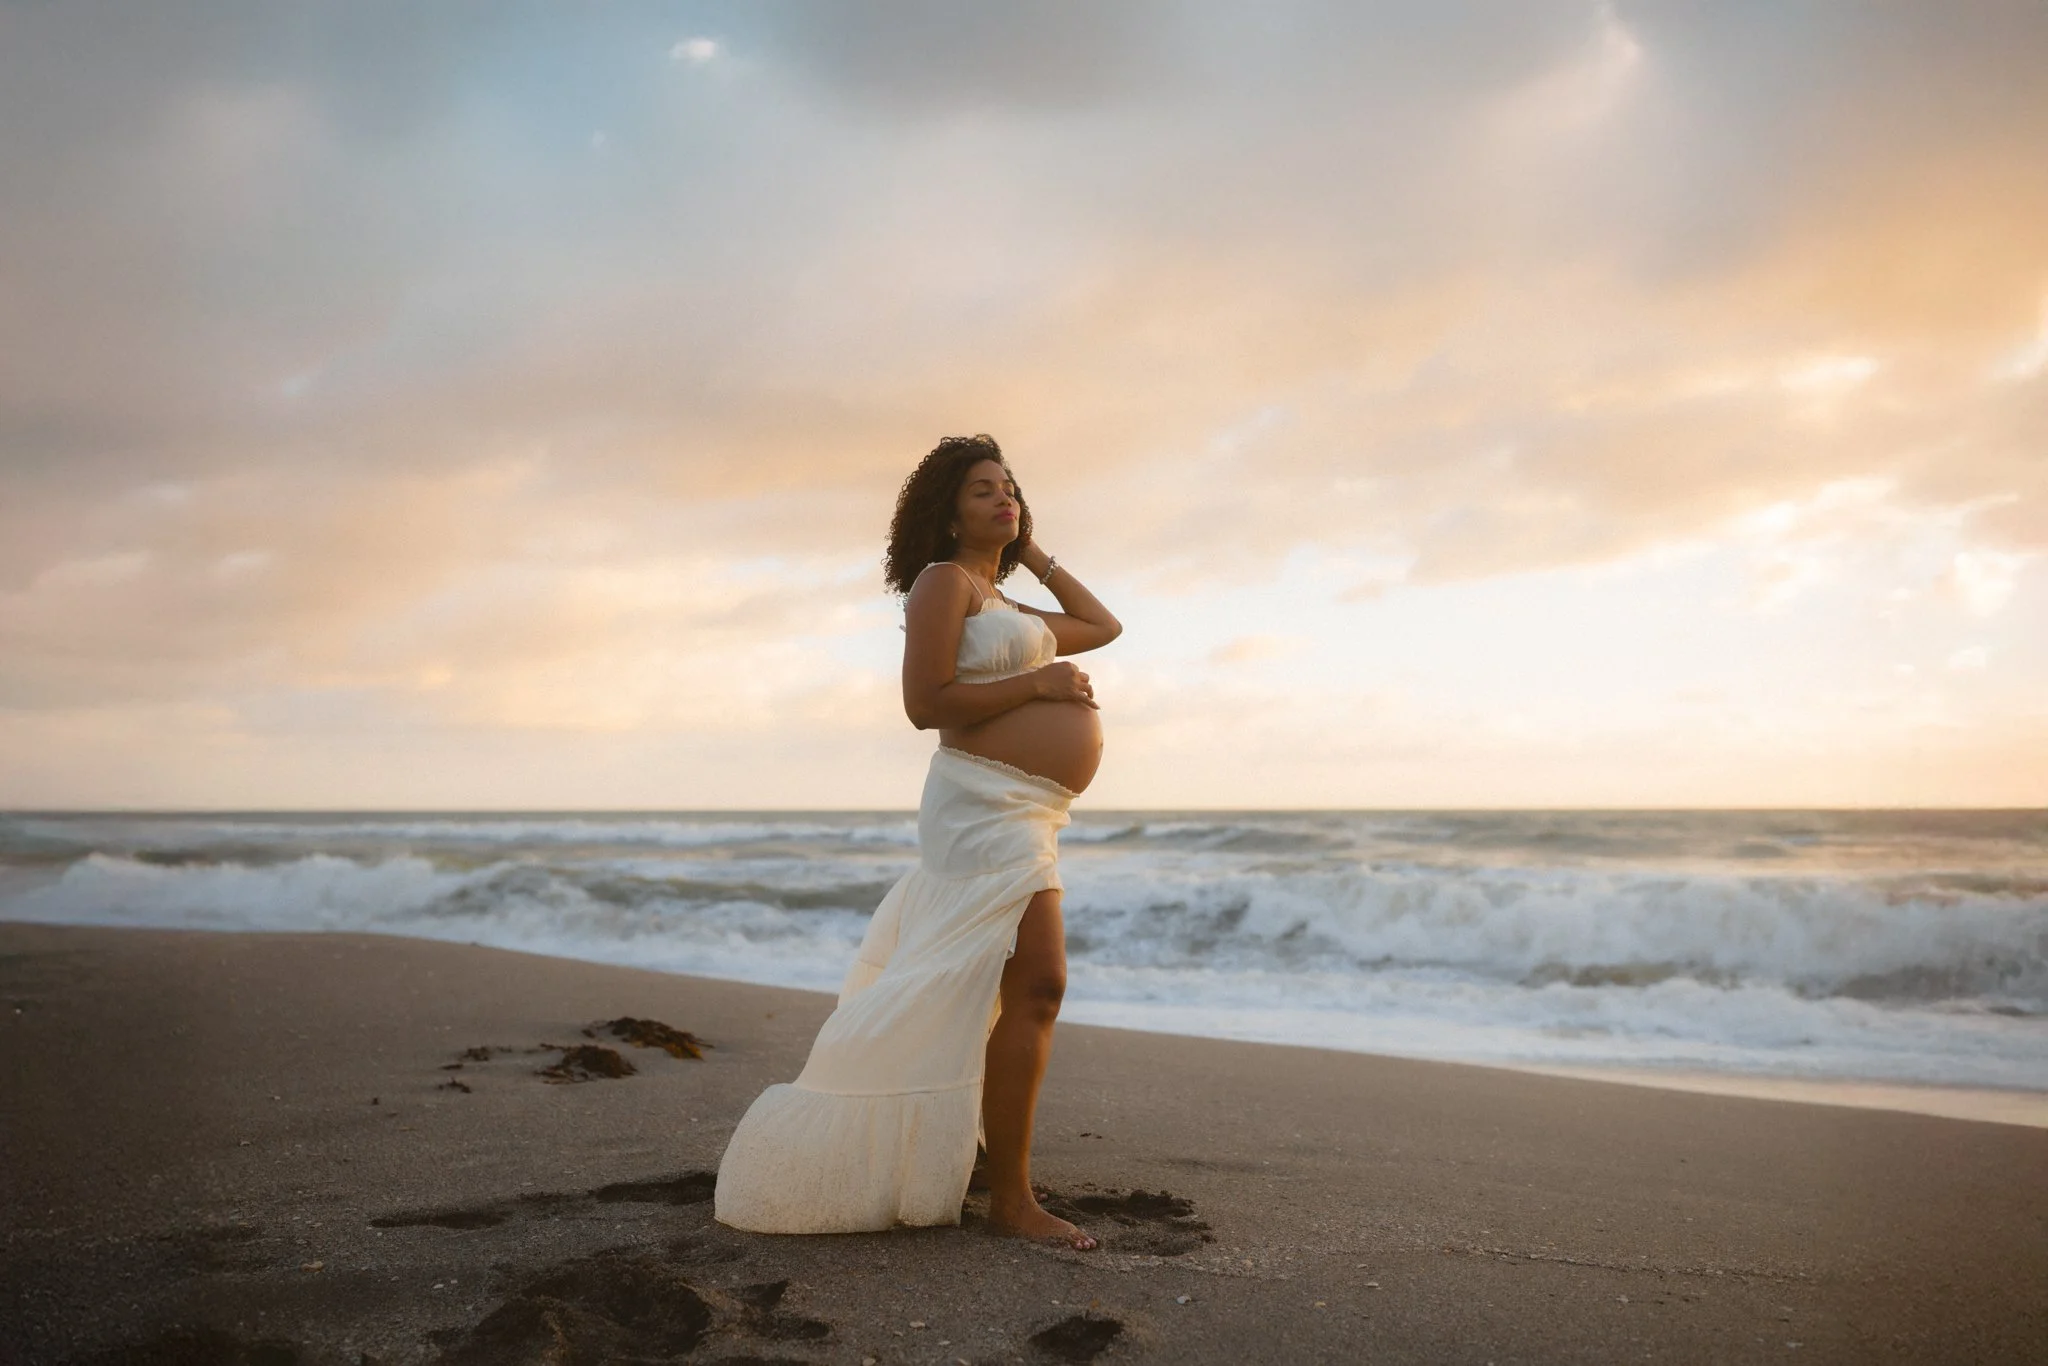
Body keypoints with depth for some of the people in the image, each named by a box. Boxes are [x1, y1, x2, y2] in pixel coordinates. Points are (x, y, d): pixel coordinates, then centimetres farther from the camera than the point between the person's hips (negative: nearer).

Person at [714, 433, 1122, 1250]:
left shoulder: (1006, 608, 23)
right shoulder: (944, 581, -4)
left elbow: (1103, 627, 31)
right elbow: (925, 702, -14)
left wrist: (1034, 555, 27)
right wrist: (1037, 683, -13)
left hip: (1020, 817, 10)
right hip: (989, 806, -10)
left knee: (948, 999, 14)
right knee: (1035, 987, -14)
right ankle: (1011, 1200, -9)